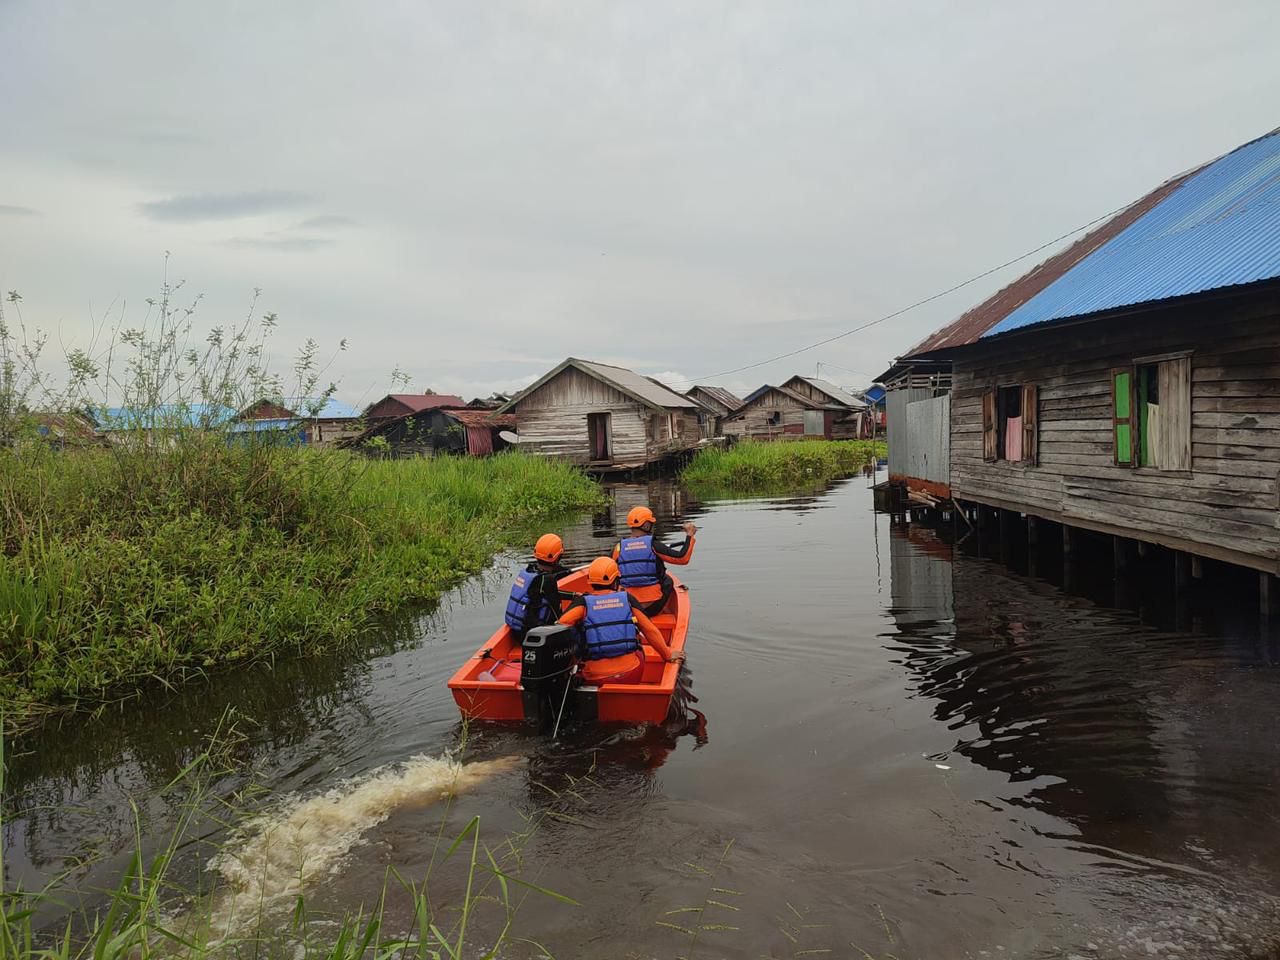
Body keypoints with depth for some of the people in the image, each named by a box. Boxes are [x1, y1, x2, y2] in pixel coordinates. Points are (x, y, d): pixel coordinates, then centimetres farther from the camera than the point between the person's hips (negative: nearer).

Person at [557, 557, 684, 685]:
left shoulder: (583, 602, -1)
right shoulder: (627, 599, 4)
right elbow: (650, 630, 7)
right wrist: (668, 655, 21)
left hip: (595, 680, -1)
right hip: (631, 676, 1)